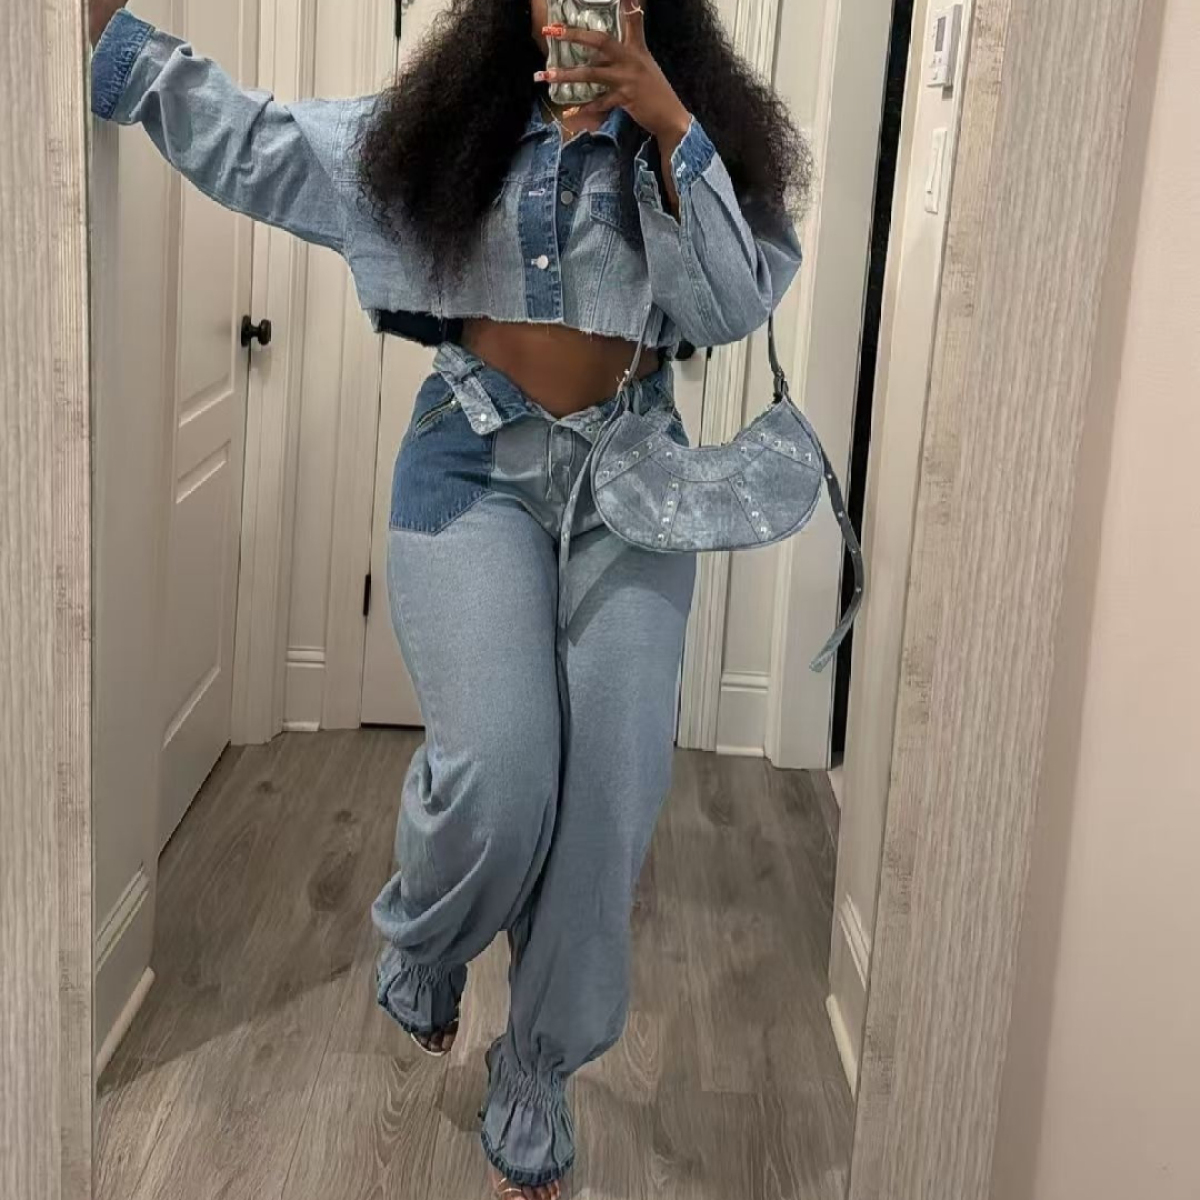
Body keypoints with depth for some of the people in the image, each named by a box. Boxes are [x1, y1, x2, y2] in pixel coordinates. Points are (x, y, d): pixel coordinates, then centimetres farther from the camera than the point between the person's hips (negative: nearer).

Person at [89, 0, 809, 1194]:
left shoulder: (708, 130, 4)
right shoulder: (440, 125, 5)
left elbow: (736, 306, -9)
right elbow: (244, 140, 10)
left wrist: (671, 131, -17)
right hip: (474, 465, -1)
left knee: (608, 794, -4)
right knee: (498, 770, -18)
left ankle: (534, 1081, 16)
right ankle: (419, 954, 17)